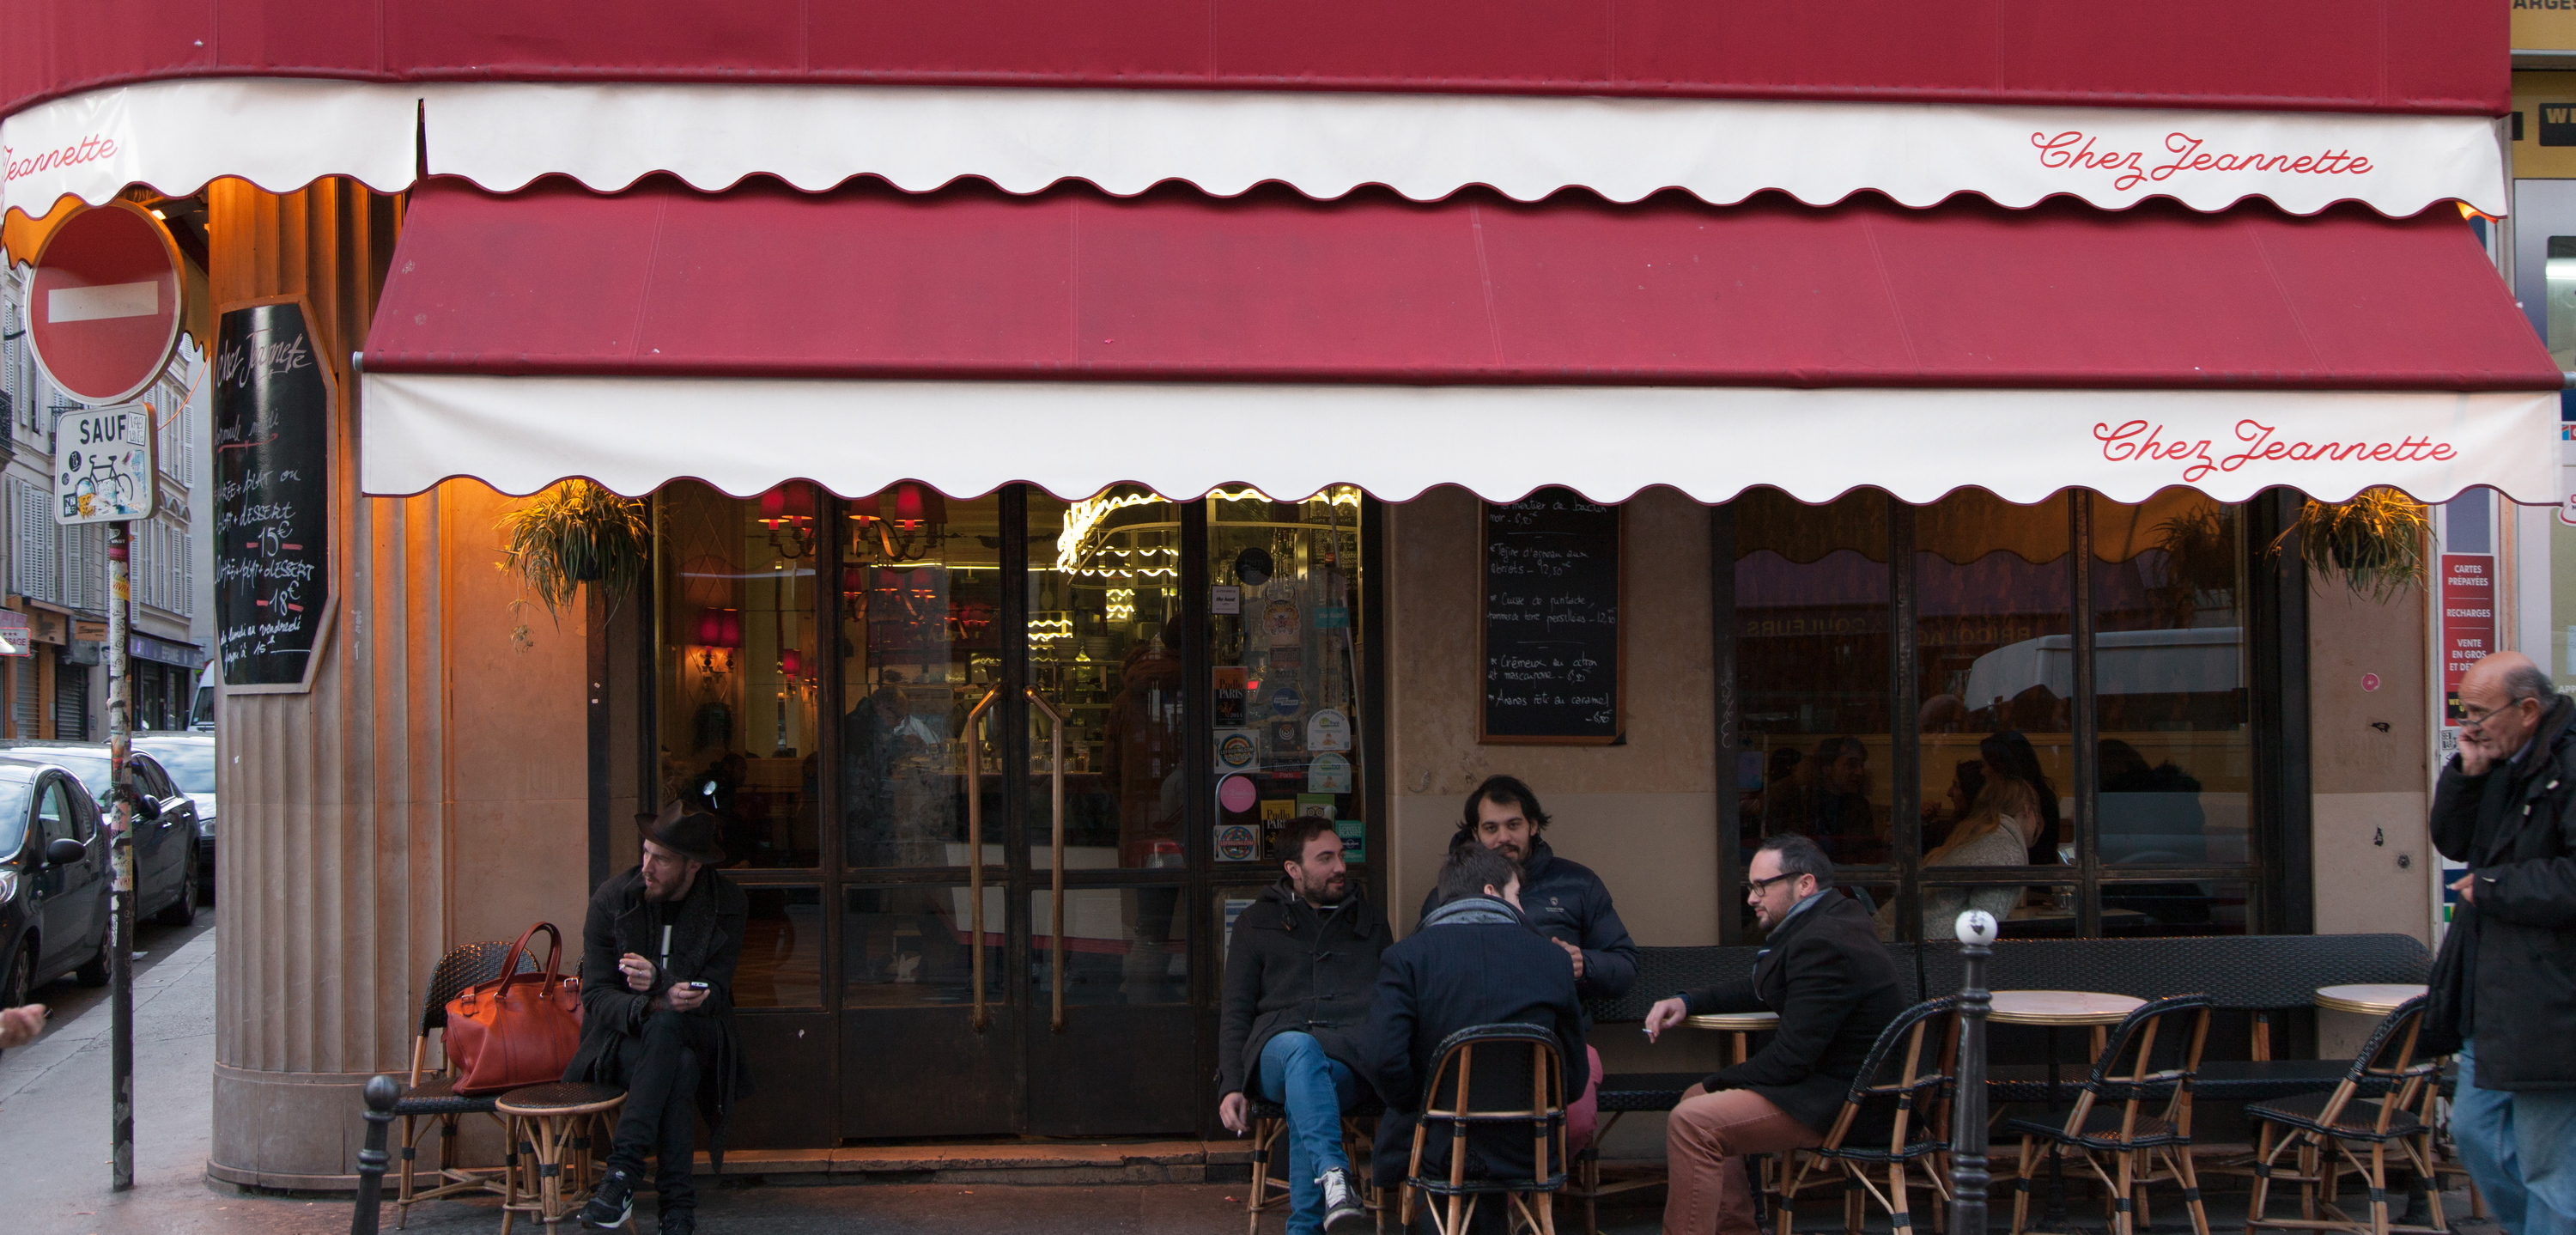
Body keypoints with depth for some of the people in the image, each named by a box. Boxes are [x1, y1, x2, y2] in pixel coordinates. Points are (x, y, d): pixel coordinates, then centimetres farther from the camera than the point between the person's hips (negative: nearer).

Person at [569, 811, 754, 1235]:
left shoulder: (727, 905, -5)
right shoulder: (612, 899, -6)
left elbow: (713, 994, -10)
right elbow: (596, 996, -10)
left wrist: (660, 986, -32)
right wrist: (654, 1004, -31)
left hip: (698, 1035, 0)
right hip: (621, 1038, 0)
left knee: (664, 1026, -38)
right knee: (680, 1068, -36)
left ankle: (623, 1169, -42)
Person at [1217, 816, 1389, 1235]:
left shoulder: (1368, 921, 27)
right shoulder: (1258, 923, 21)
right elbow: (1235, 1012, 14)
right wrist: (1231, 1087, 0)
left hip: (1352, 1054, 1)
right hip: (1279, 1046, -1)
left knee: (1303, 1100, -37)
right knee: (1301, 1048, -41)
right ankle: (1333, 1176, -60)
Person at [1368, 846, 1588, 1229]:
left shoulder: (1405, 956, -6)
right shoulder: (1552, 957, -1)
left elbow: (1384, 1062, -17)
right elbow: (1575, 1078, 3)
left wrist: (1421, 1111, 2)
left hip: (1435, 1154, -2)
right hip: (1526, 1156, 2)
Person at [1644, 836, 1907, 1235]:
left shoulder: (1823, 944, -23)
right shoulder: (1836, 918, 11)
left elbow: (1789, 1058, -23)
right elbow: (1760, 992, 24)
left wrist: (1716, 1083, -10)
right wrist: (1687, 1002, 12)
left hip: (1840, 1103, -11)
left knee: (1692, 1122, -21)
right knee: (1698, 1098, 18)